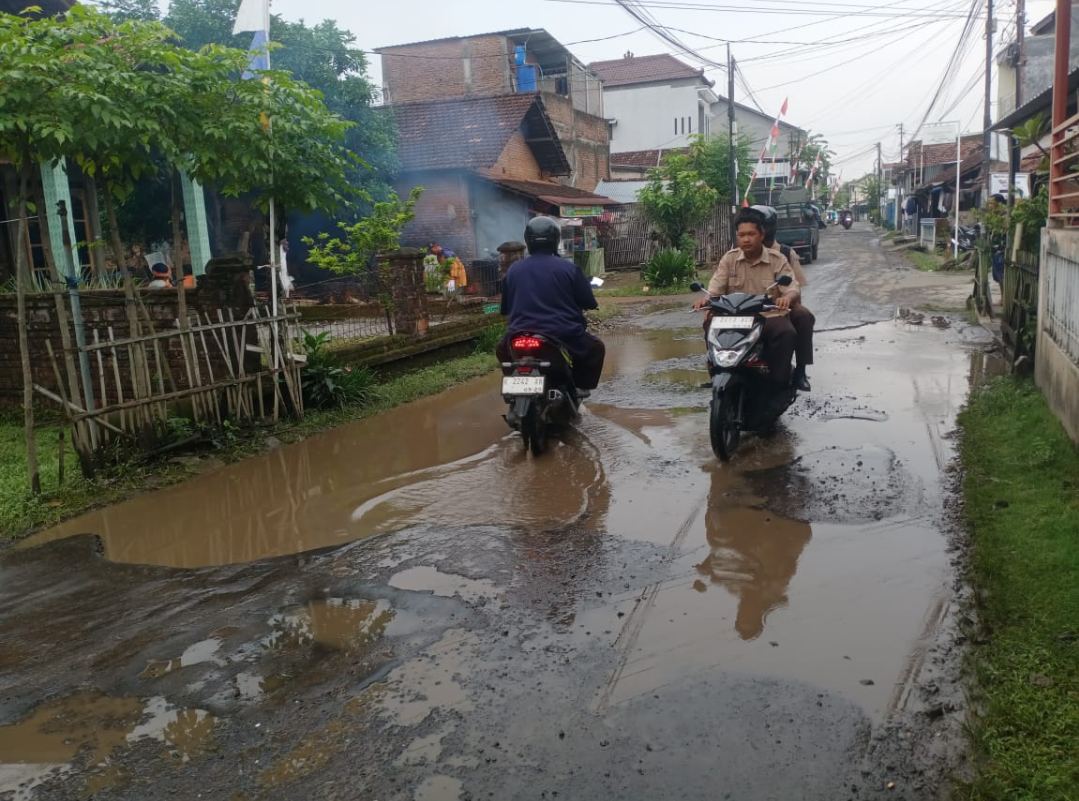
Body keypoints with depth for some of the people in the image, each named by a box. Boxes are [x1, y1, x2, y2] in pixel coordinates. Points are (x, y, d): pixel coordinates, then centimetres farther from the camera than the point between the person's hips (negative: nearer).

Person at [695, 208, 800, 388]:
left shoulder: (777, 260, 2)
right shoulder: (729, 259, 8)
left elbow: (794, 289, -9)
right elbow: (715, 289, 0)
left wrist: (788, 297, -35)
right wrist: (706, 299, -26)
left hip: (771, 317, -2)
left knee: (788, 334, -34)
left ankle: (777, 384, -23)